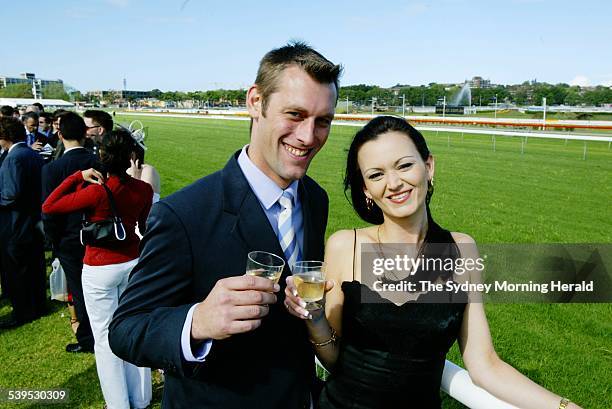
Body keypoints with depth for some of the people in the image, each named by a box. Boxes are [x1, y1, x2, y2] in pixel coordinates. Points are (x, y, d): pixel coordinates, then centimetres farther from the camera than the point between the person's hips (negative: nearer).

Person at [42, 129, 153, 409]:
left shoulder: (96, 191, -20)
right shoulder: (144, 190, -8)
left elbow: (48, 207, -10)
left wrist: (78, 176, -10)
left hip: (100, 270, -4)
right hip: (133, 264, 4)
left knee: (105, 338, 10)